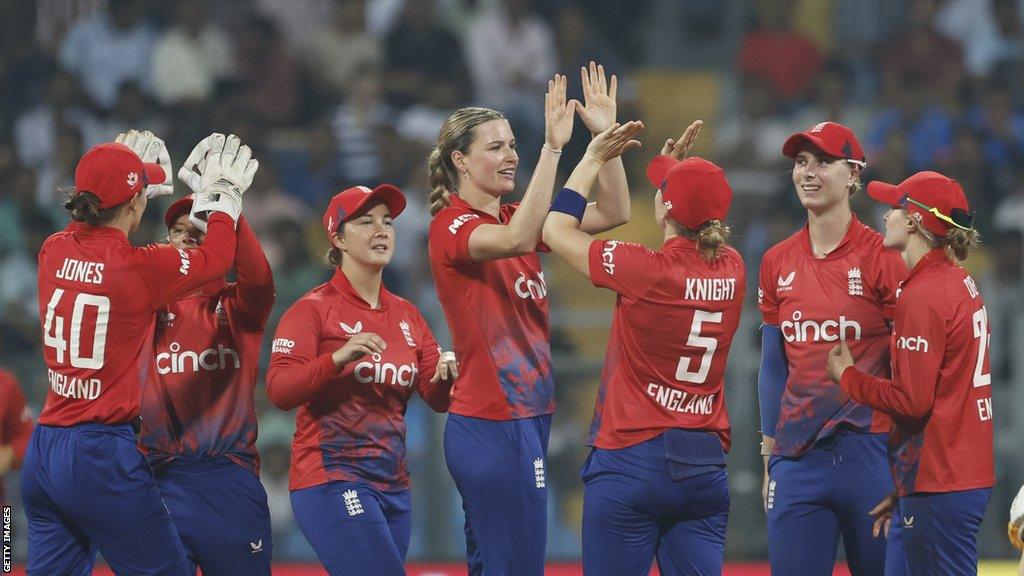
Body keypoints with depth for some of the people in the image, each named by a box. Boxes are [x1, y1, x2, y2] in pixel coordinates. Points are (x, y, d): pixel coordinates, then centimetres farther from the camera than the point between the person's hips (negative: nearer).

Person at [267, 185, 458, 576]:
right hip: (332, 480, -7)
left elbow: (436, 398, 12)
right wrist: (338, 358, -28)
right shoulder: (314, 308, -4)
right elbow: (279, 391, -14)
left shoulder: (405, 315, 14)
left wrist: (445, 379, -11)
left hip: (392, 484, 7)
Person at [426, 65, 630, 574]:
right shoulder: (452, 225, -10)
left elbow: (612, 213, 7)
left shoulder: (512, 217, 13)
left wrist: (606, 135, -6)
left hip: (529, 415, 9)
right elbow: (516, 239, -31)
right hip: (492, 423, -9)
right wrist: (553, 147, -34)